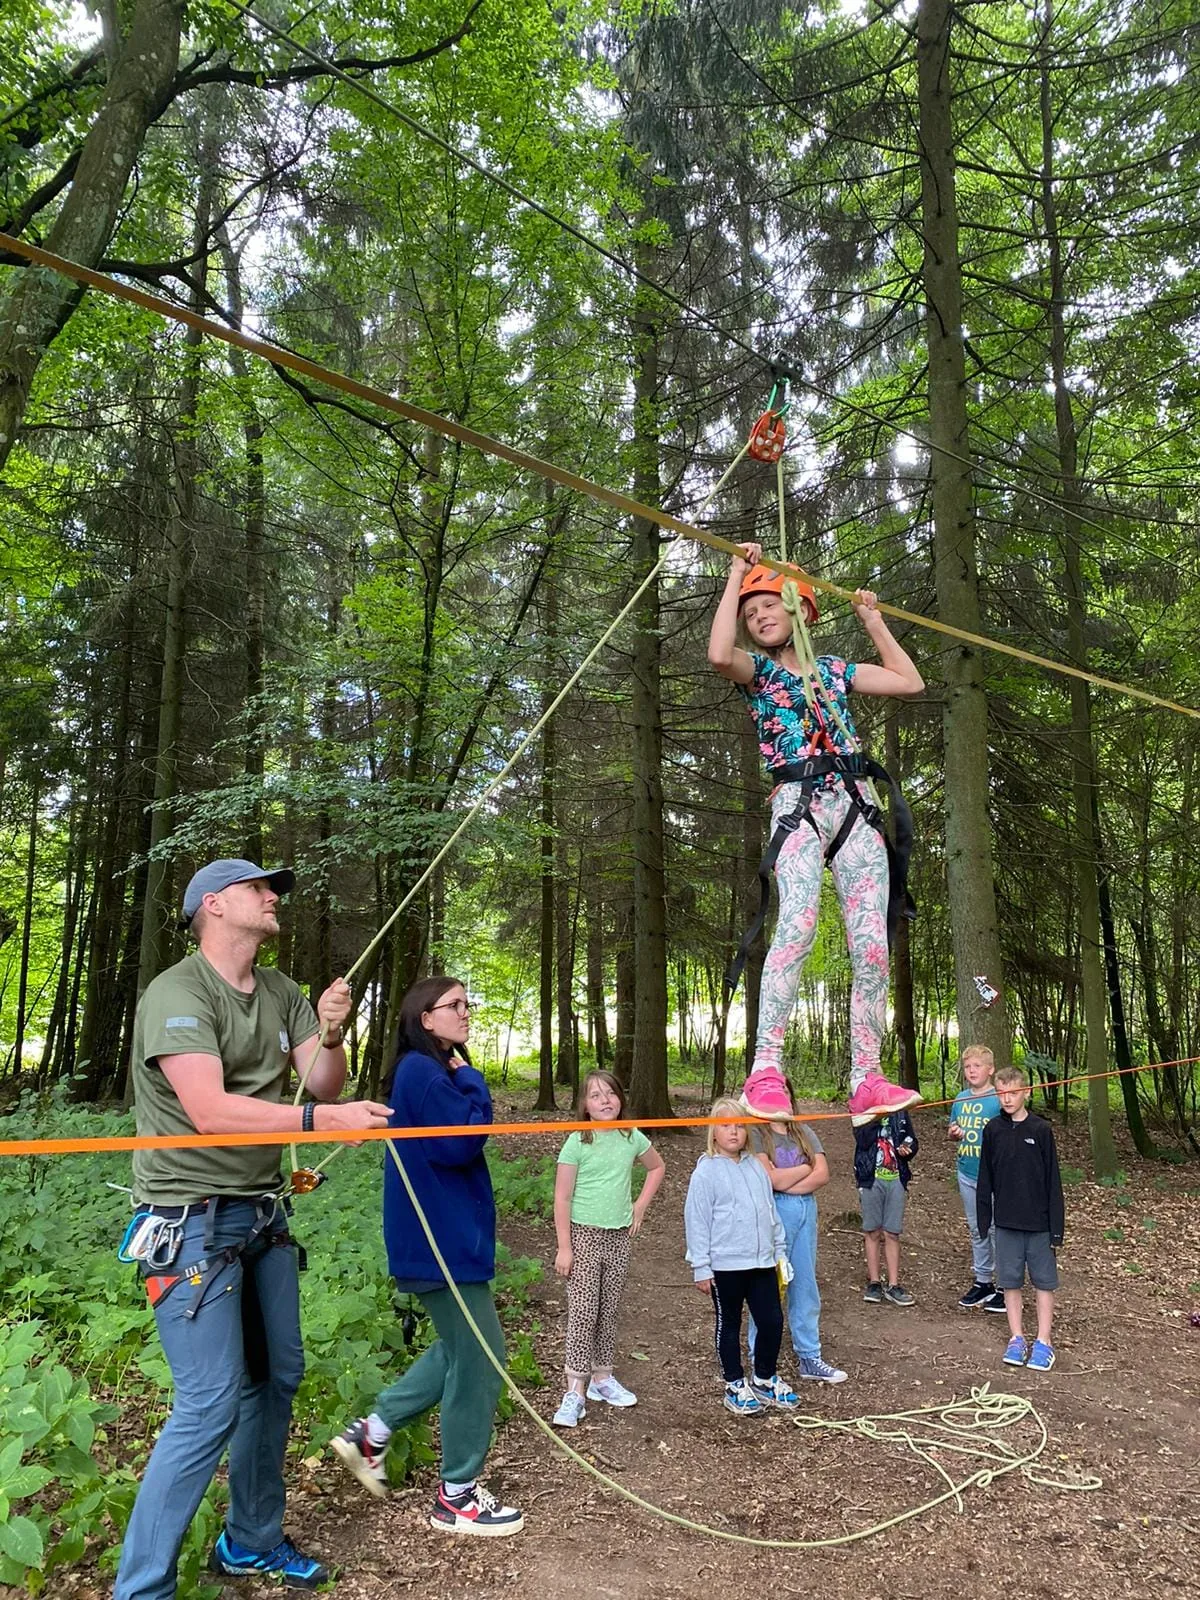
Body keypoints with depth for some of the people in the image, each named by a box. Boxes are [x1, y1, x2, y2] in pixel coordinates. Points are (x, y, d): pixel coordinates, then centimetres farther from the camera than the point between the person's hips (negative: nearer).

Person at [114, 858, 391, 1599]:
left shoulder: (280, 991, 6)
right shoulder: (178, 993, -17)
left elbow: (323, 1087, 4)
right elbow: (209, 1109, -28)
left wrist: (329, 1036, -16)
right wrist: (321, 1118, -35)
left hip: (262, 1213, 8)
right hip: (193, 1221, -8)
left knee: (277, 1377, 15)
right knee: (211, 1404, -9)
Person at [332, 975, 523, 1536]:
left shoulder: (431, 1071, 12)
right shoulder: (422, 1071, -18)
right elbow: (459, 1142, -25)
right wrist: (472, 1084, -15)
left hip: (447, 1234, 10)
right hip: (442, 1240, -10)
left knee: (461, 1348, 21)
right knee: (480, 1357, 1)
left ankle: (371, 1433, 28)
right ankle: (456, 1498, 16)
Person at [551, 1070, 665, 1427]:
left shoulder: (632, 1138, 0)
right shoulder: (577, 1143, -12)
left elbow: (657, 1168, 19)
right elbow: (562, 1199, -10)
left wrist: (640, 1206, 8)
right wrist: (564, 1247, -12)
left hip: (619, 1236, 4)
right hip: (584, 1235, -4)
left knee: (608, 1311, 13)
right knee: (582, 1312, -6)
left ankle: (602, 1377, 28)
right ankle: (575, 1391, 0)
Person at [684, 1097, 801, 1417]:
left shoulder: (756, 1167, 6)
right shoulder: (706, 1171, -11)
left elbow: (771, 1212, 14)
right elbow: (697, 1220, -11)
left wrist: (780, 1252, 16)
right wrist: (701, 1268, -11)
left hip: (762, 1262, 5)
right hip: (725, 1265, -5)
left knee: (772, 1321, 9)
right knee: (729, 1326, 10)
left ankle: (764, 1378, 30)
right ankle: (735, 1385, 27)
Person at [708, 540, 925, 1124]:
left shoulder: (832, 669, 22)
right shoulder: (756, 670, 10)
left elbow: (910, 681, 22)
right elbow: (718, 654, -14)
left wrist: (873, 620, 26)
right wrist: (736, 574, -4)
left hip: (855, 810, 4)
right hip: (797, 808, -4)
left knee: (872, 945, -6)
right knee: (797, 924, -29)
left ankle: (866, 1080, -1)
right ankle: (766, 1070, -33)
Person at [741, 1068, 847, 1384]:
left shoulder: (803, 1132, 10)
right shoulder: (755, 1134, -8)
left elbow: (822, 1175, -1)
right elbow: (771, 1178, -18)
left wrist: (787, 1183, -13)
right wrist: (807, 1168, -4)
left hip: (806, 1211, 6)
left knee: (806, 1286, 13)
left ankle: (809, 1357, 24)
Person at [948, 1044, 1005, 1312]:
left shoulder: (999, 1099, -12)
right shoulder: (961, 1098, 5)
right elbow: (953, 1130, 16)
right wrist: (953, 1132, -5)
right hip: (967, 1173, 6)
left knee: (997, 1229, 2)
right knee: (976, 1230, 16)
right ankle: (982, 1282, 29)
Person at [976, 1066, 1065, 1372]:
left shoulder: (1041, 1130, -8)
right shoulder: (993, 1130, -1)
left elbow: (1053, 1180, -5)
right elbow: (985, 1178, 5)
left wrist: (1056, 1226, -6)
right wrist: (984, 1218, 3)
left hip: (1039, 1221, -2)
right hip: (1006, 1221, 2)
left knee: (1043, 1281, 8)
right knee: (1010, 1280, 9)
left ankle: (1044, 1341, 18)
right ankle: (1017, 1338, 21)